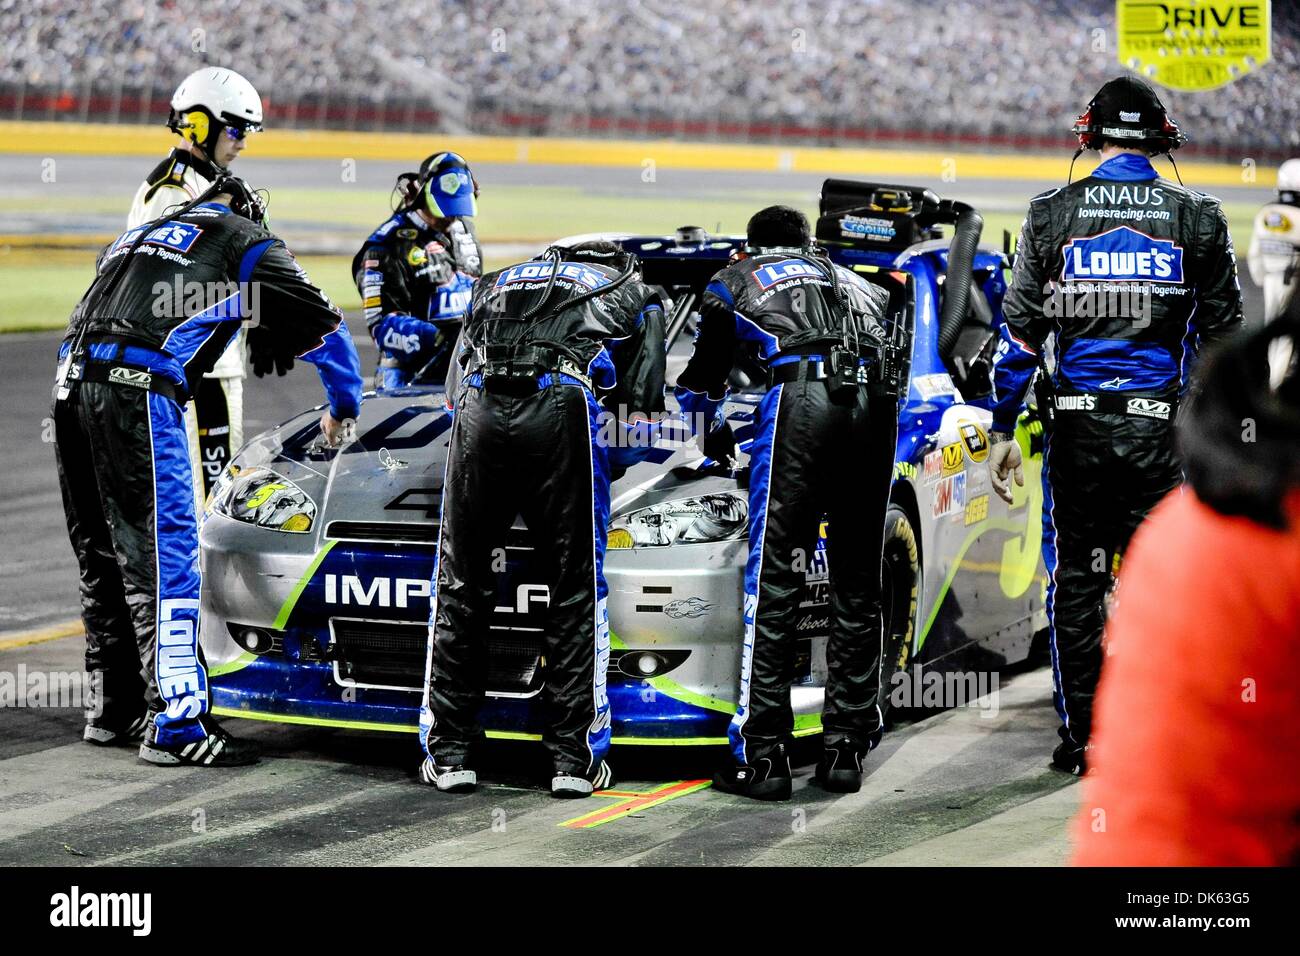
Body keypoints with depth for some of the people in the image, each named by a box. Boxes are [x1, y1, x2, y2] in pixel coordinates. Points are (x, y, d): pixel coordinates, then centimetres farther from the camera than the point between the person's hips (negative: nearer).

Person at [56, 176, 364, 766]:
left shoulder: (136, 237, 31)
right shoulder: (247, 243, 15)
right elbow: (326, 328, 17)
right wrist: (343, 408, 33)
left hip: (71, 381, 7)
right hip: (138, 391, -7)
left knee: (102, 559, 16)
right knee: (161, 561, -7)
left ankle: (114, 710, 24)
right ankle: (176, 725, -8)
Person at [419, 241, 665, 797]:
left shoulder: (496, 286, 38)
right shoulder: (634, 294, 30)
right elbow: (641, 404, 23)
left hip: (480, 407, 3)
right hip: (562, 406, -2)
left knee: (460, 586, 11)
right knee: (576, 588, 6)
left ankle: (448, 754, 11)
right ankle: (574, 758, 4)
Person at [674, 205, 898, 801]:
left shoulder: (734, 281, 29)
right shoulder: (853, 282, 38)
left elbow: (697, 386, 31)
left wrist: (714, 438, 48)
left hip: (799, 399, -3)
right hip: (876, 404, 4)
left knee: (773, 583, -3)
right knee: (857, 585, 10)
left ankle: (763, 755, -6)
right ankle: (847, 748, 11)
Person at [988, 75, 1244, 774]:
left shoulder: (1052, 213, 1)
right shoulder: (1198, 217, 3)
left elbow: (1020, 331, 0)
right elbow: (1223, 335, 6)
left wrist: (1002, 431, 4)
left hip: (1077, 427, 0)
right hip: (1160, 426, 0)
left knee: (1075, 581, 8)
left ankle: (1081, 736, 11)